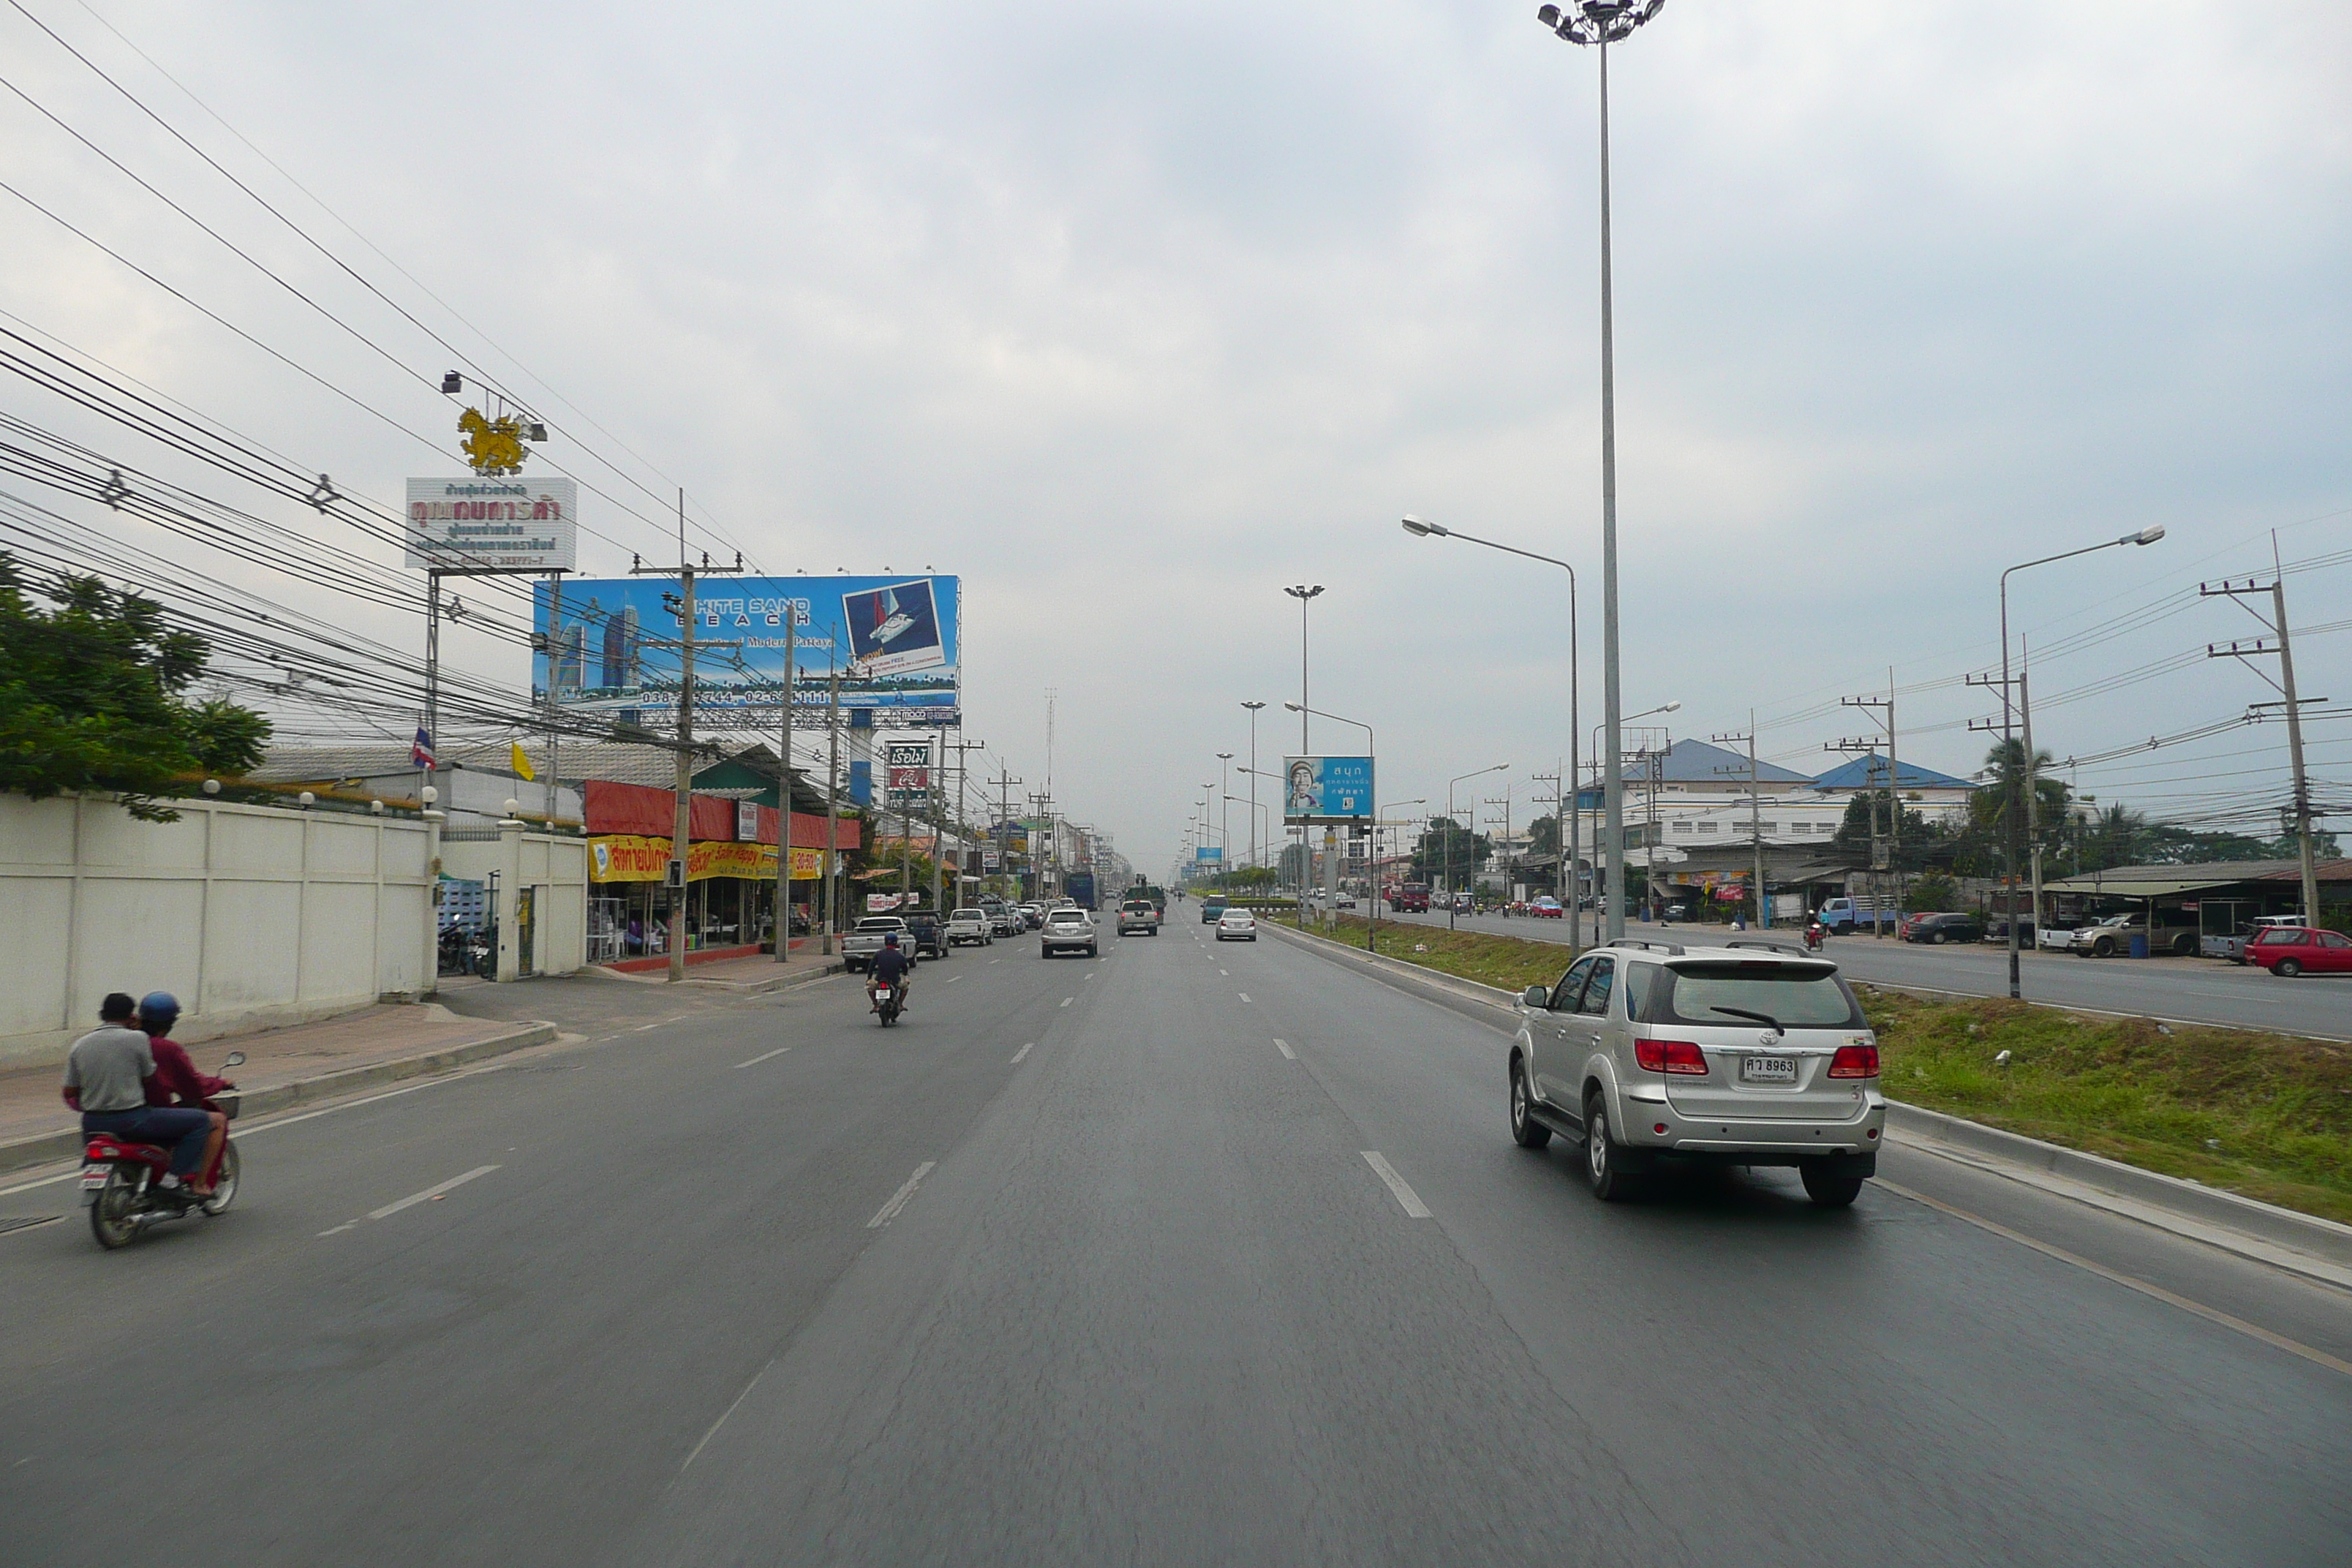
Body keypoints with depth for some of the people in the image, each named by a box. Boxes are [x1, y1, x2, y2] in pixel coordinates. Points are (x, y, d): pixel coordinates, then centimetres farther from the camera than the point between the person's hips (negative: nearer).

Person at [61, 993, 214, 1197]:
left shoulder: (79, 1045, 6)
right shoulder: (136, 1039, -10)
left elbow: (69, 1094, 7)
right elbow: (150, 1078, 2)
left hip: (92, 1124, 7)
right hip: (131, 1120, -7)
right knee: (200, 1120, -1)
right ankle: (176, 1176, -8)